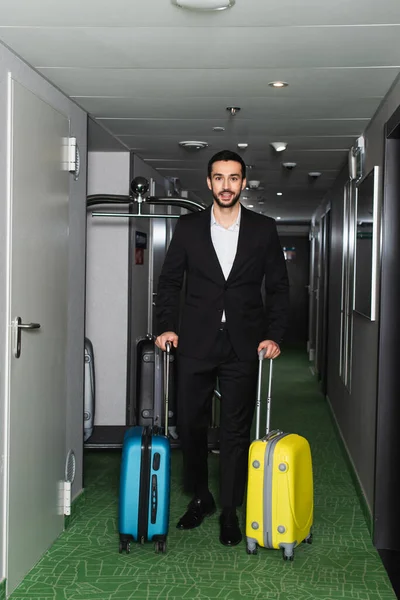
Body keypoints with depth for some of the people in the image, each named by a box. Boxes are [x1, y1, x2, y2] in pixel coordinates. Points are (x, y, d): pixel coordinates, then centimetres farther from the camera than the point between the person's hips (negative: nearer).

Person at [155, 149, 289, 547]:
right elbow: (170, 281, 8)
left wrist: (274, 335, -5)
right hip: (195, 345, 1)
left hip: (243, 347, -1)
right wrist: (166, 326, -4)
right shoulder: (188, 227, 5)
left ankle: (230, 510, 15)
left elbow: (278, 287, 5)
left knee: (236, 431, 3)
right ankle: (201, 497, 27)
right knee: (190, 424, 7)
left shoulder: (264, 229, 3)